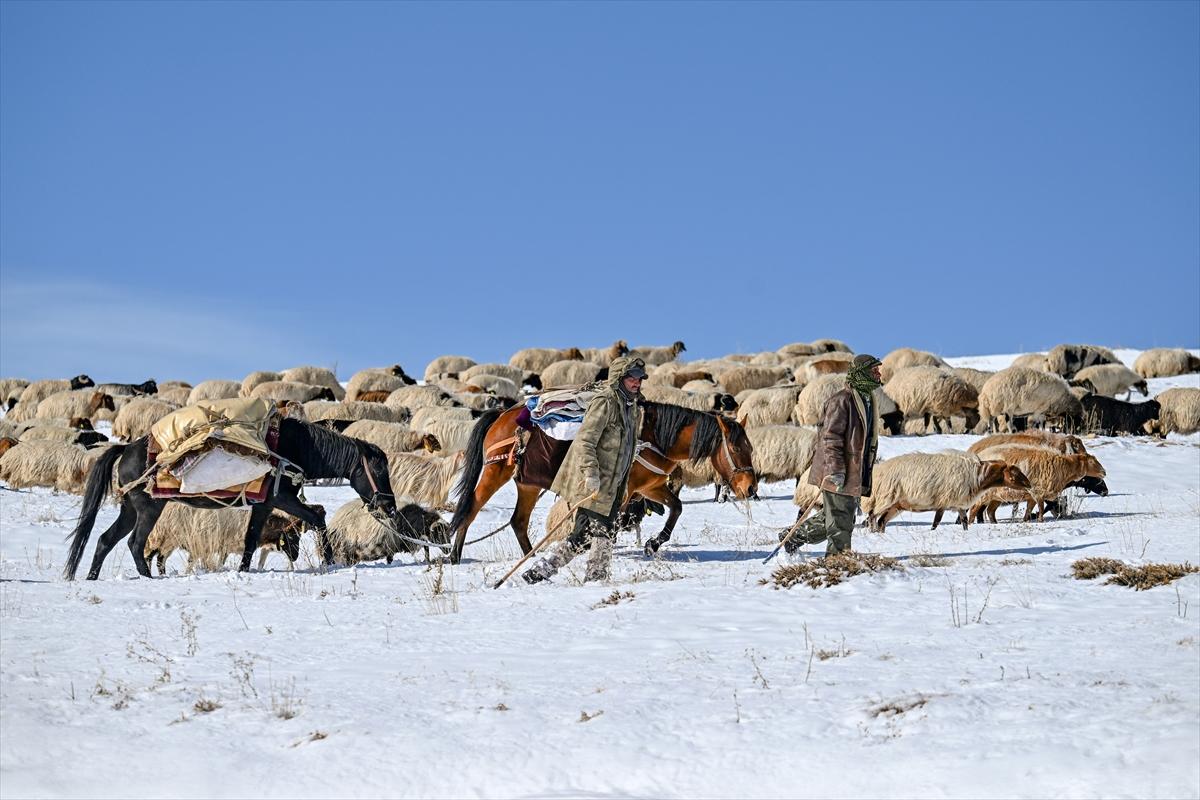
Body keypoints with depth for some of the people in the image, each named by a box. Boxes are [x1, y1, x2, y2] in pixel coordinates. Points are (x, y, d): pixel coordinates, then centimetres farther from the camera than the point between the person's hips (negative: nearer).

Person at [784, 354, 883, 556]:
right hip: (837, 477, -9)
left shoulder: (868, 402, 17)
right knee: (840, 524, -5)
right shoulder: (841, 401, -13)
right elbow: (830, 437, -18)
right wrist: (836, 471, -23)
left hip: (854, 476, 9)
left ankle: (793, 537, 28)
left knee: (832, 520, 15)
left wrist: (863, 482, 24)